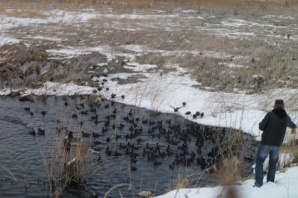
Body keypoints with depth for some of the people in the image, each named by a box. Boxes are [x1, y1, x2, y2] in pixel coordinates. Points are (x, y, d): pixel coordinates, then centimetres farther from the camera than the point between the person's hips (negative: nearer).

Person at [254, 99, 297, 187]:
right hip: (277, 145, 3)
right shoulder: (286, 117, 3)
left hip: (266, 143, -3)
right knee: (273, 164, 20)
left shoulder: (270, 114, -11)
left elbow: (261, 127, -13)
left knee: (259, 162, 11)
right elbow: (291, 124, 27)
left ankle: (258, 182, 2)